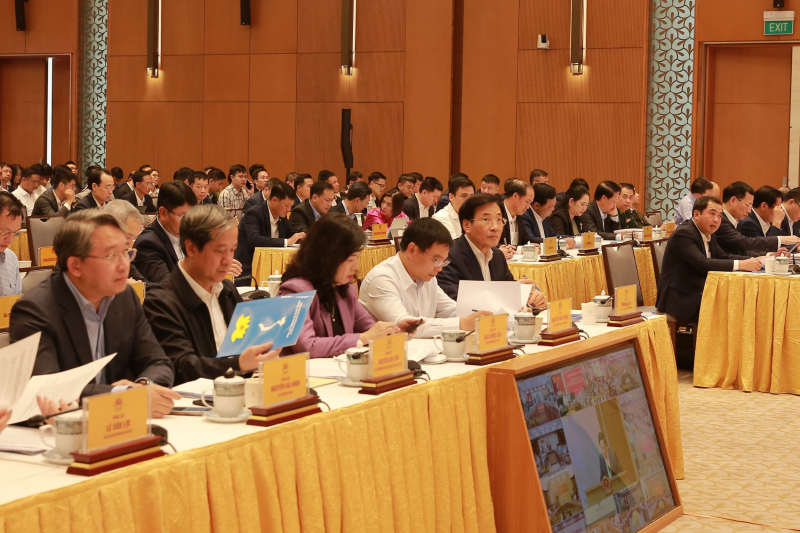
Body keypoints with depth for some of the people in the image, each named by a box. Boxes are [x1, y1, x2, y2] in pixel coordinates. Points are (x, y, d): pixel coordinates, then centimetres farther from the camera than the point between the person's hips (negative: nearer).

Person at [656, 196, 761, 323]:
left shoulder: (709, 236, 14)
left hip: (699, 295, 9)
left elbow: (724, 258, 15)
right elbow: (702, 264, -26)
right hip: (679, 300, -9)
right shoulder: (683, 234, -16)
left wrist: (753, 261, -2)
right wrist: (740, 265, -28)